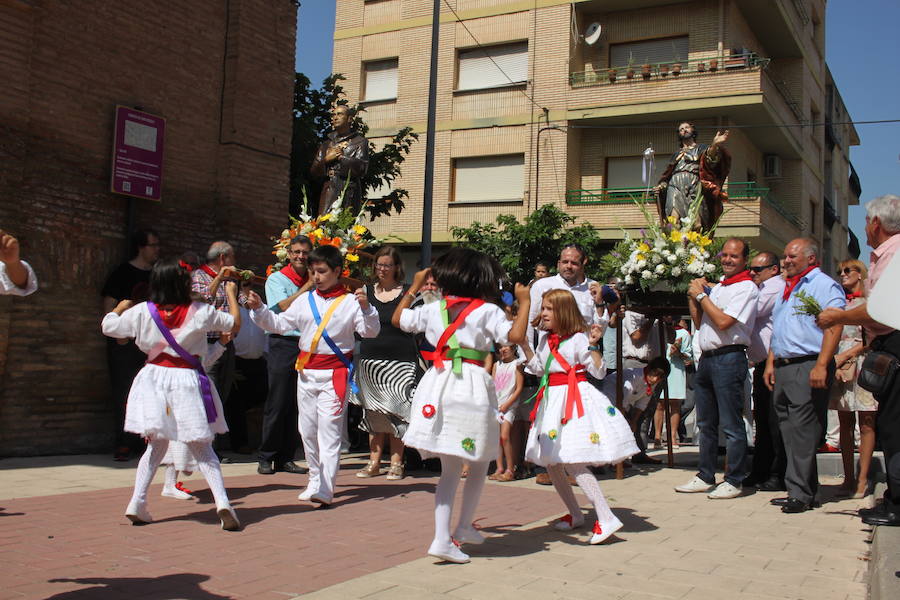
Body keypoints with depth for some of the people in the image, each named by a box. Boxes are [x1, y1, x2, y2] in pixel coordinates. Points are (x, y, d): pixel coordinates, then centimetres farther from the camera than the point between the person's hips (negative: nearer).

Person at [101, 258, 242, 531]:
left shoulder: (141, 312, -3)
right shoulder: (200, 312, -9)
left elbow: (108, 326, 10)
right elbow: (235, 324, 5)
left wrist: (120, 307, 30)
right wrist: (231, 294, 20)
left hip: (155, 378, 2)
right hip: (188, 379, -2)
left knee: (156, 445, 19)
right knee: (202, 448, 6)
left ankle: (137, 503, 12)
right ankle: (222, 502, -8)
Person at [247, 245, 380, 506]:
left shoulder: (350, 302, -2)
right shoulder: (304, 301, 10)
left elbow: (370, 331, -8)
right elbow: (279, 323, 13)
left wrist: (366, 308, -24)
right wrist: (259, 309, 0)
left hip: (335, 373, -5)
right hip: (306, 372, 6)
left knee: (329, 430, -9)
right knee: (307, 430, 12)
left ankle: (325, 490, -10)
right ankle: (315, 480, 27)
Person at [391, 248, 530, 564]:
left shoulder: (434, 308, 9)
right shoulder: (488, 310, -4)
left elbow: (398, 319, 22)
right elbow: (516, 336, -15)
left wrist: (414, 287, 33)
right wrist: (524, 303, -1)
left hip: (438, 382, 4)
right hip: (472, 386, -4)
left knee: (450, 468, 11)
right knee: (479, 464, 18)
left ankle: (442, 538, 3)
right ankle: (464, 527, 27)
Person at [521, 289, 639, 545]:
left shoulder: (577, 339, -9)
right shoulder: (546, 340, 12)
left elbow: (599, 371, -10)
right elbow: (538, 367, 26)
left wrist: (594, 345, -21)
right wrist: (523, 344, 18)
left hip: (575, 399, -8)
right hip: (553, 399, 9)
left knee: (572, 462, -16)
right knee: (550, 462, 10)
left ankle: (606, 518, -13)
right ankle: (575, 514, 25)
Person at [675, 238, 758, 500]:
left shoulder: (746, 288, -7)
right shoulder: (717, 287, 19)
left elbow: (723, 322, -18)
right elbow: (699, 322, 19)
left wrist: (701, 295, -8)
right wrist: (694, 296, 7)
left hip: (728, 358, -9)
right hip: (706, 358, 9)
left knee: (731, 424, -3)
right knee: (706, 423, 14)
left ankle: (733, 481, 5)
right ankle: (705, 477, 23)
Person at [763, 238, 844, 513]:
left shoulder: (825, 285, -4)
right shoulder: (787, 290, 23)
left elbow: (834, 327, -14)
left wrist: (821, 366, -22)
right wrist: (771, 363, 17)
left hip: (808, 368, -9)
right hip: (783, 367, 9)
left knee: (802, 432, -10)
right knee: (789, 431, 8)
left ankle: (800, 493, -6)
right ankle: (799, 490, 14)